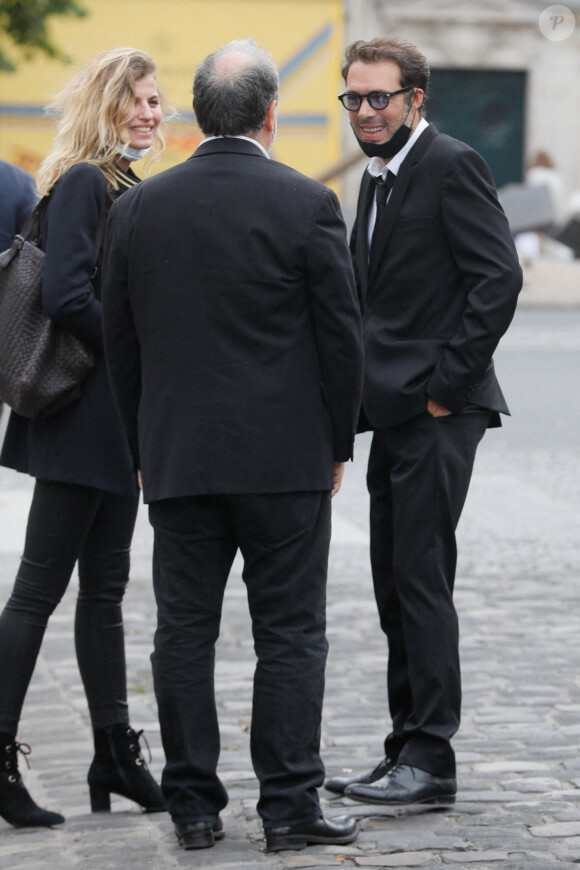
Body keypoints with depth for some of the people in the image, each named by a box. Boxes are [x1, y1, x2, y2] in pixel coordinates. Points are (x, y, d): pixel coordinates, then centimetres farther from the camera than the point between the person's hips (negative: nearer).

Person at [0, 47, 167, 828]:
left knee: (105, 587, 12)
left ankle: (116, 756, 19)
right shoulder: (82, 183, -12)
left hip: (119, 418, 9)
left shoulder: (126, 185, 16)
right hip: (84, 412, -9)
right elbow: (66, 295, -22)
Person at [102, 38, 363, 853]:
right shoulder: (306, 204, -7)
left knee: (184, 633, 8)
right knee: (290, 633, 3)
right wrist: (337, 445, 7)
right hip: (286, 454, -3)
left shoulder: (138, 207, 4)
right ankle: (289, 805, 4)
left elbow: (120, 342, 8)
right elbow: (342, 335, -4)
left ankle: (194, 806, 11)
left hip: (177, 457, 3)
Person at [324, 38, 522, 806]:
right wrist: (369, 392, 13)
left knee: (421, 580, -10)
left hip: (438, 414, -10)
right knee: (397, 587, 11)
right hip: (395, 414, 10)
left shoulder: (452, 167, -10)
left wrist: (448, 382, -17)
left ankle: (431, 761, -5)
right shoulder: (379, 179, 18)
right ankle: (407, 753, 18)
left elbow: (499, 279, -18)